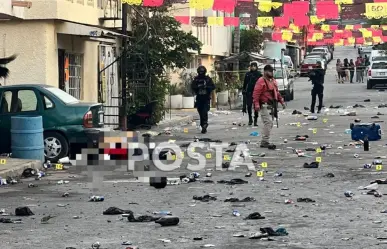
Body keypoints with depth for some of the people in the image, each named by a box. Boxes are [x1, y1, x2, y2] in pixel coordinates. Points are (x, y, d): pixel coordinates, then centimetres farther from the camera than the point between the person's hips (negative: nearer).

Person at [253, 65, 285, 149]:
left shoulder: (273, 80, 17)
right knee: (268, 122, -15)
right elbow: (256, 94, -18)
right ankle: (265, 141, -14)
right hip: (265, 106, -9)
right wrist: (256, 105, -27)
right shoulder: (261, 81, -12)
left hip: (272, 106, 9)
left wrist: (281, 101, 20)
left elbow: (276, 92, 26)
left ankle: (264, 142, 16)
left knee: (270, 123, 10)